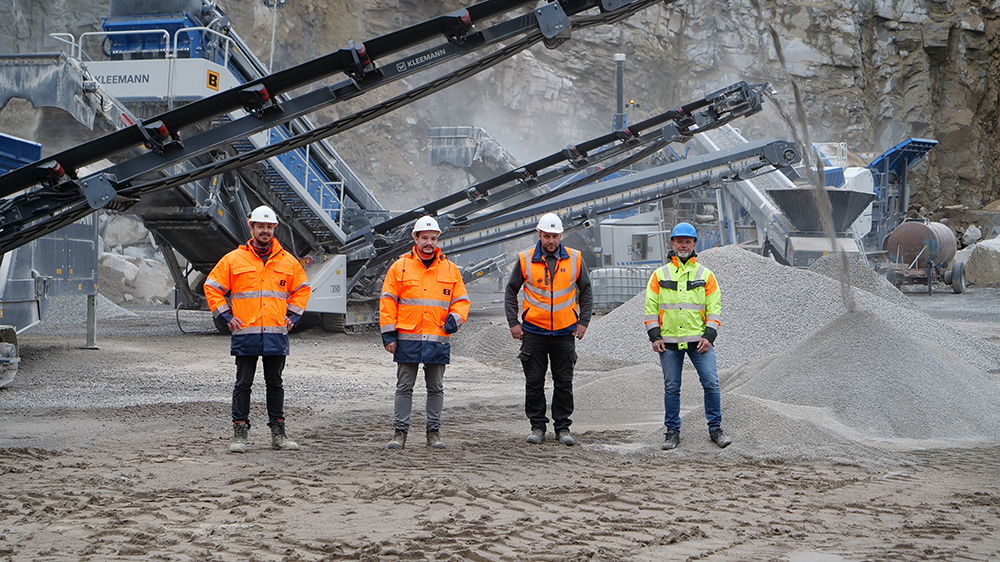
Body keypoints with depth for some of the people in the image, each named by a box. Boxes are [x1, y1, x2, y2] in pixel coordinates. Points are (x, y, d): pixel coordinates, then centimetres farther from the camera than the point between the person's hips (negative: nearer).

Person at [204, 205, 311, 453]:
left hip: (277, 335, 2)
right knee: (243, 384, 1)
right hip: (245, 334, -2)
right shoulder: (233, 260, 1)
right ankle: (239, 433, 4)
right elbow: (212, 287, 7)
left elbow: (302, 288, 21)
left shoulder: (287, 261, 8)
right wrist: (225, 317, -1)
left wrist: (292, 316, 10)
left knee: (275, 384, 9)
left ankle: (278, 432, 13)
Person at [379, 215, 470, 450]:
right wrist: (388, 333, -2)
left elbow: (461, 300, 13)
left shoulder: (450, 269, 8)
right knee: (404, 387, 2)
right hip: (407, 339, -1)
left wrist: (455, 318, -7)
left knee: (436, 388, 7)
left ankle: (434, 431, 15)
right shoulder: (400, 267, 4)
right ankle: (400, 431, 6)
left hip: (438, 340, 2)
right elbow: (387, 301, 3)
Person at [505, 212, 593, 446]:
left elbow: (586, 292, 11)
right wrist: (513, 323, 1)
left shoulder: (575, 259, 1)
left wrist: (583, 322, 3)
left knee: (564, 382, 3)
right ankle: (537, 426, 11)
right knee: (534, 381, 2)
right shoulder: (525, 260, -2)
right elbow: (510, 292, 7)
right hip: (534, 331, 0)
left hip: (565, 331, 1)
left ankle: (562, 427, 11)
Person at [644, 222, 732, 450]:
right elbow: (651, 308, 8)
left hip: (698, 339, 0)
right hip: (669, 341, 1)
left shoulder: (706, 275, 7)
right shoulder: (660, 275, 8)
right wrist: (655, 336, -2)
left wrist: (709, 336, -6)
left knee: (711, 383, -7)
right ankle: (672, 432, 14)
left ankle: (715, 428, 6)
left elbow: (715, 308, 5)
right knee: (671, 387, 4)